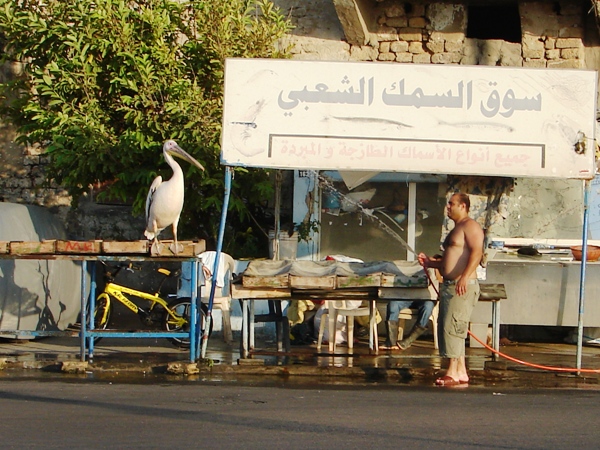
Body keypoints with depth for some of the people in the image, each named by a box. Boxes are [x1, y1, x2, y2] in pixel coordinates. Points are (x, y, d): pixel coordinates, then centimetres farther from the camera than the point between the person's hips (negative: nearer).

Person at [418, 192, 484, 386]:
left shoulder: (470, 226, -7)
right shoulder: (456, 230, 24)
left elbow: (477, 252, -21)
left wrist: (465, 277, -31)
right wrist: (430, 262, 16)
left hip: (463, 286, -11)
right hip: (449, 285, 11)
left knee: (452, 327, -14)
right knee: (446, 328, 9)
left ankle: (453, 372, -12)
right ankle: (461, 372, 13)